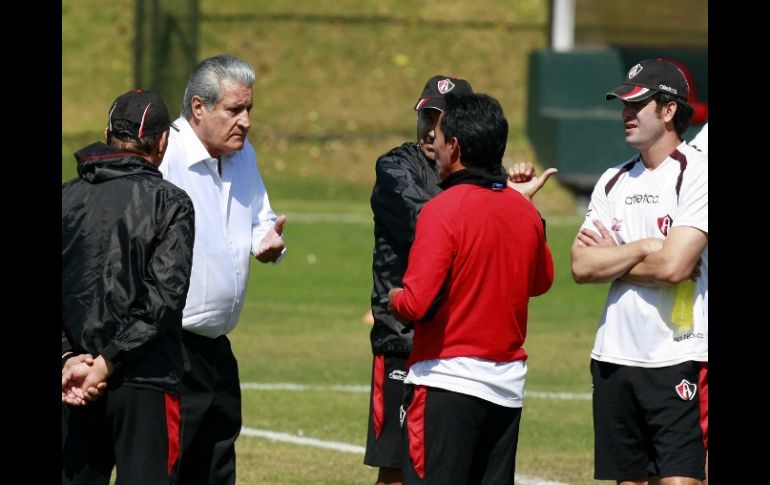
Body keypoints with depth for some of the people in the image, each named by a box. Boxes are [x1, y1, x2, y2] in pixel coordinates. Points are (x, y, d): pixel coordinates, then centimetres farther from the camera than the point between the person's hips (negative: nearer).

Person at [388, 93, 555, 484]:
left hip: (447, 381, -7)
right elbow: (542, 280, 24)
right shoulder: (526, 212, 6)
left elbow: (418, 304, -19)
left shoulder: (443, 210, -14)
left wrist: (393, 298, 1)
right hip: (508, 385, 7)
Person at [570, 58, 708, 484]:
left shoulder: (696, 174, -8)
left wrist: (612, 260, -3)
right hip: (615, 354, 7)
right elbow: (581, 266, 4)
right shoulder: (613, 181, 13)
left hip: (678, 358, -7)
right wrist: (644, 248, -7)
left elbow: (673, 266, -18)